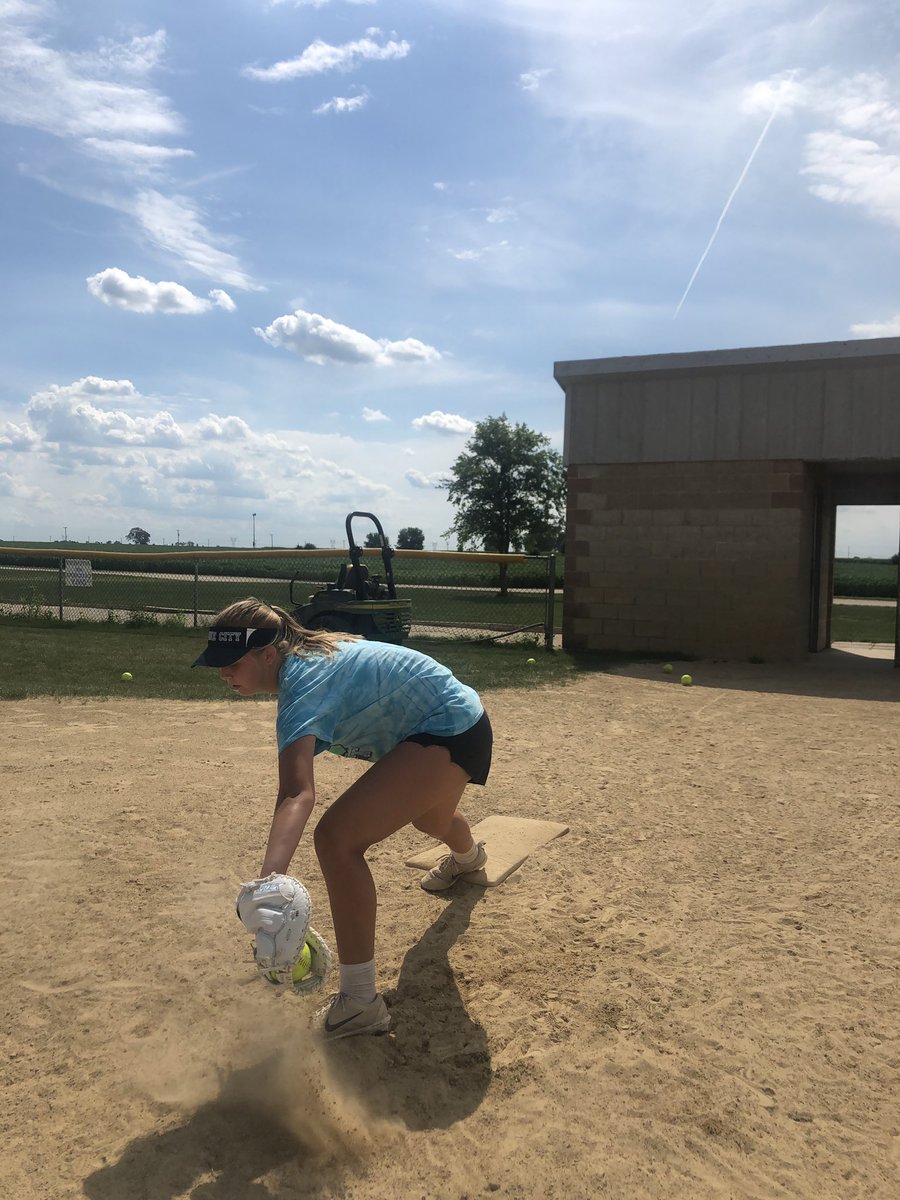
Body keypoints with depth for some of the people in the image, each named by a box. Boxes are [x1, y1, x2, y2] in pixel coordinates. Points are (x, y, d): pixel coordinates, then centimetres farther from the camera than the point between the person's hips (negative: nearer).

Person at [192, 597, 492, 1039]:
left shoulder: (302, 685, -30)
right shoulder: (309, 653, -2)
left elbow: (297, 793, -46)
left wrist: (269, 878, -59)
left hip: (451, 735, -11)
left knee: (337, 836, -25)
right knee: (429, 819, 41)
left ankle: (360, 1002, -17)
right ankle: (468, 857, 80)